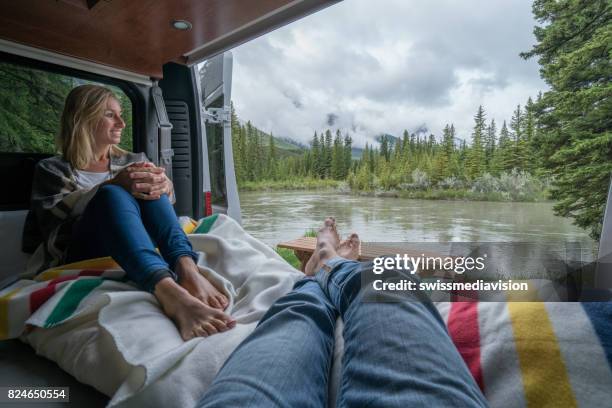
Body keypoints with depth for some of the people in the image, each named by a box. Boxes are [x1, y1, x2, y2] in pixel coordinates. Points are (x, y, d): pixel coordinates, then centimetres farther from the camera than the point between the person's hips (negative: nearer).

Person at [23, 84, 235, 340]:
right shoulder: (52, 169, 14)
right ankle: (170, 293, -55)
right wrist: (113, 185, -22)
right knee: (113, 195, -29)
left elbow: (166, 202, 7)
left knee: (147, 190, -20)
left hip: (137, 255, 3)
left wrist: (163, 185, -18)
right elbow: (55, 214, -6)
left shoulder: (133, 161, 22)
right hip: (83, 259, -2)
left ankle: (187, 269, -42)